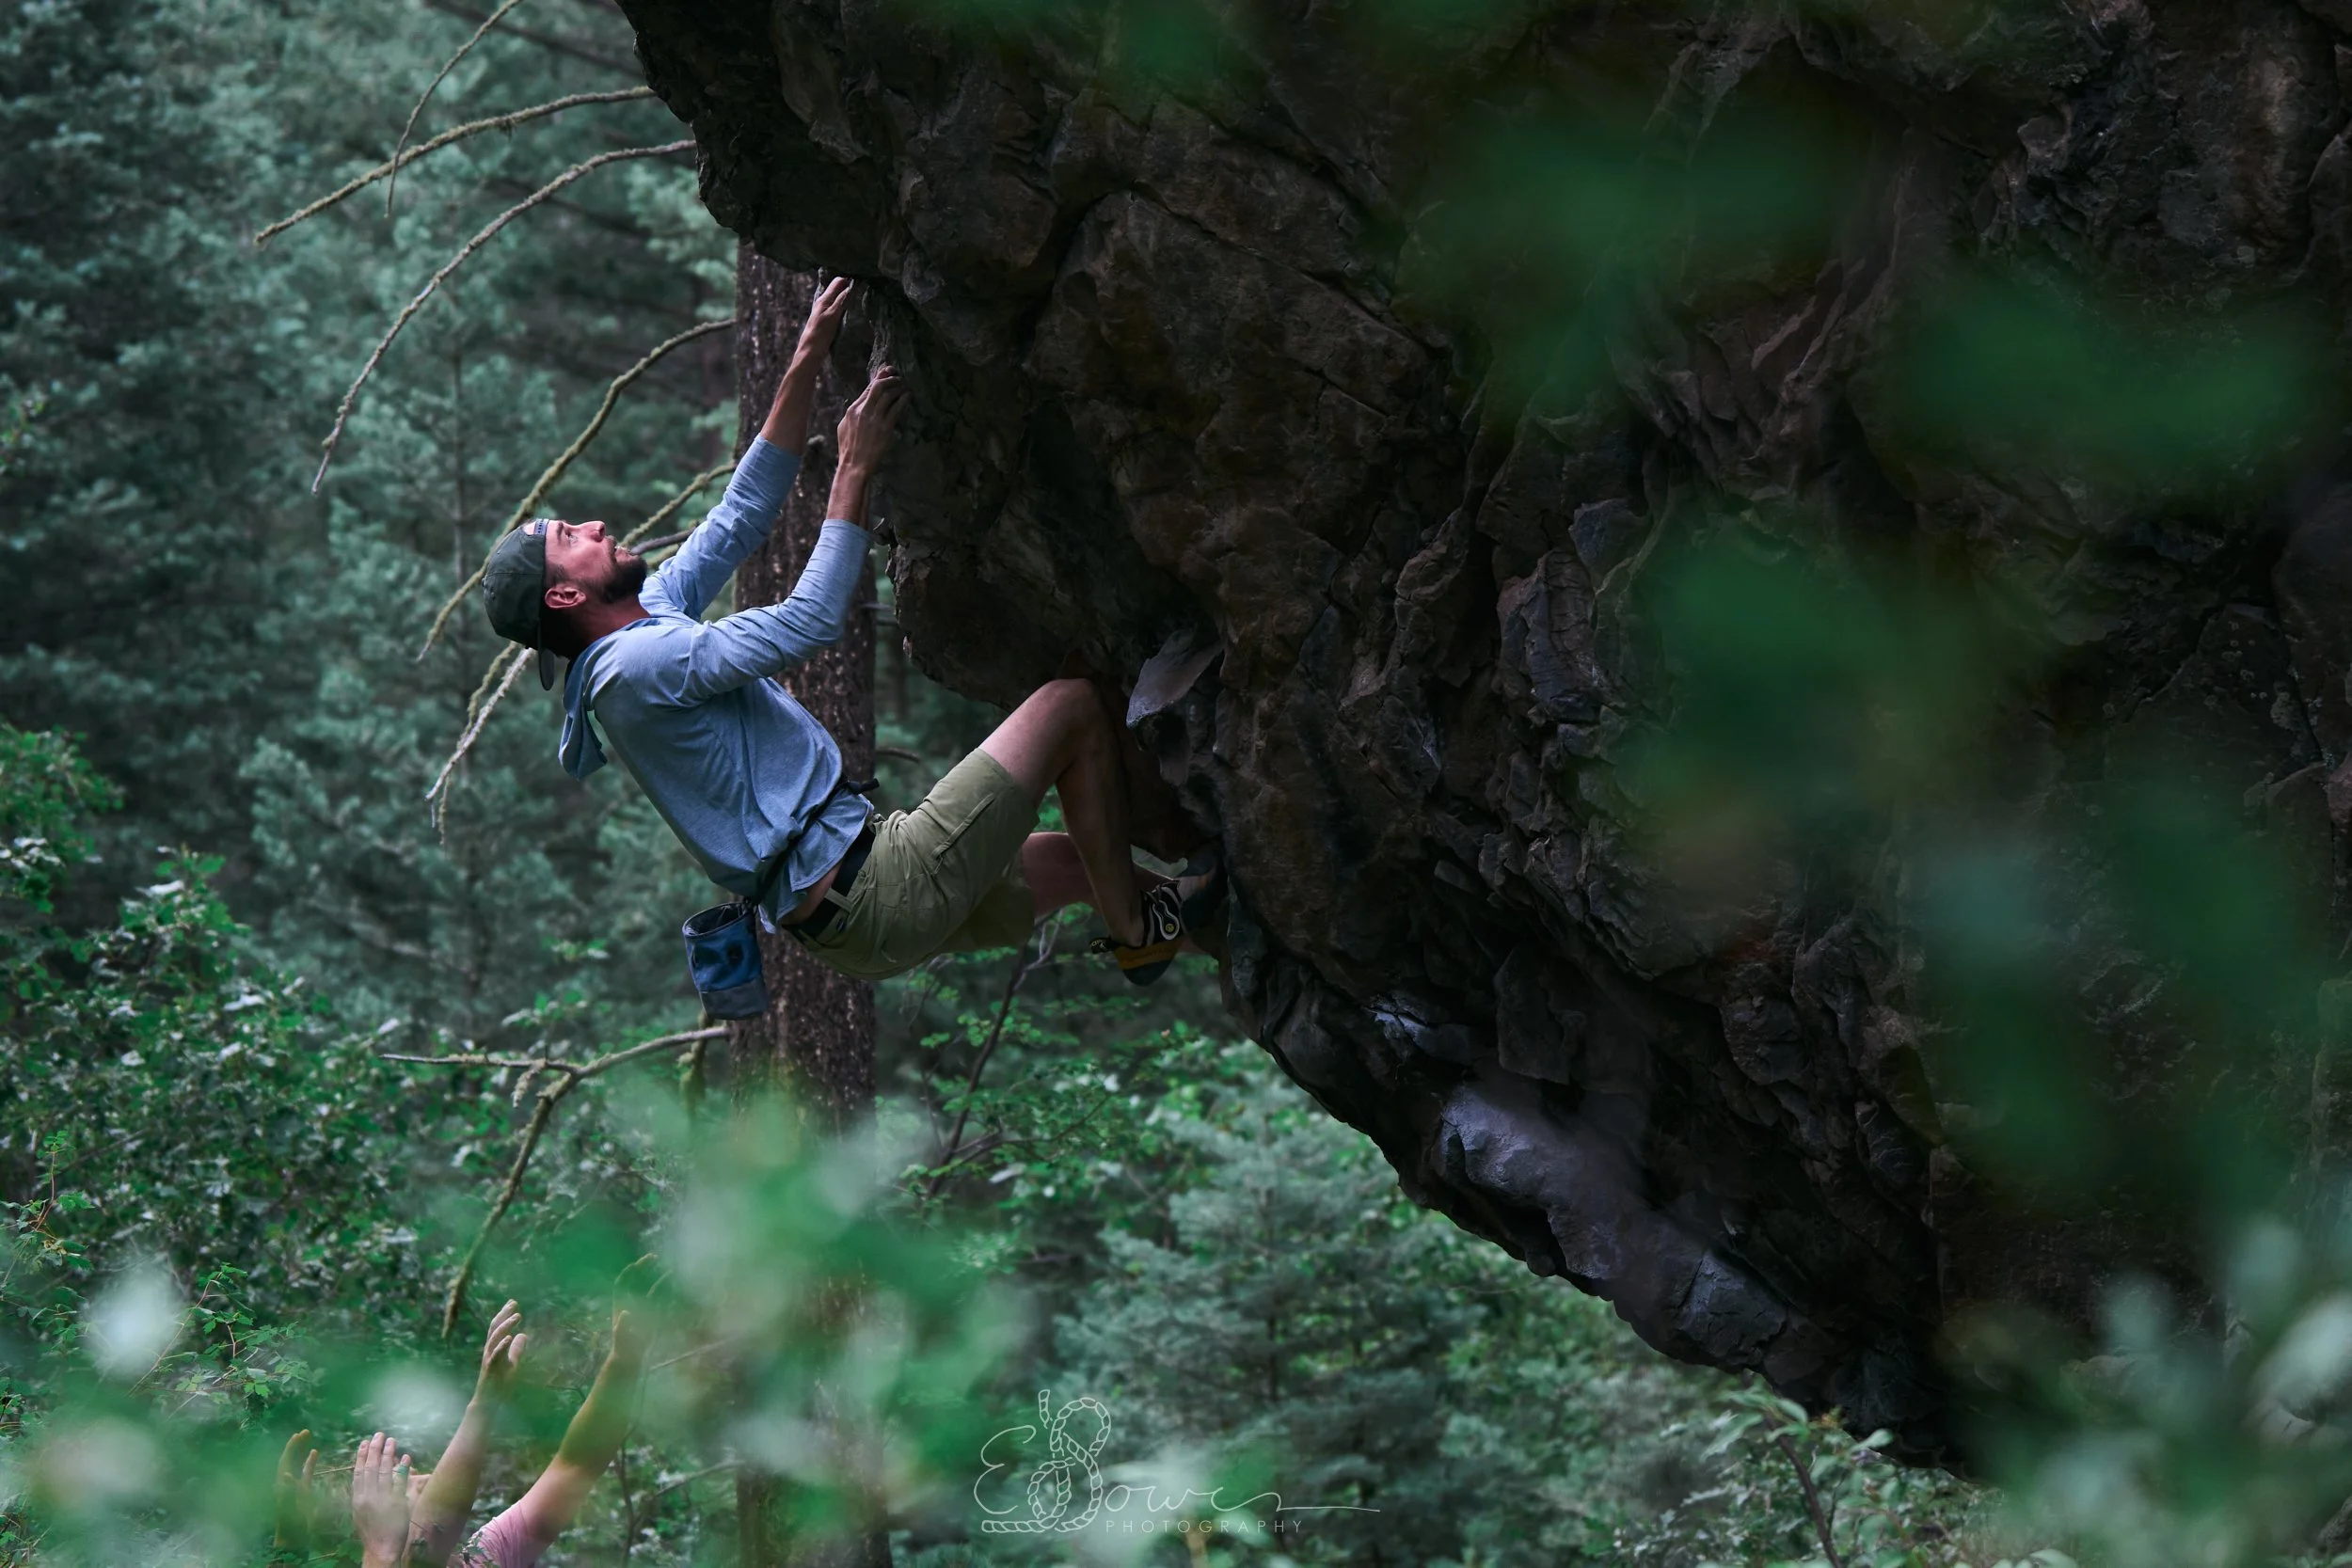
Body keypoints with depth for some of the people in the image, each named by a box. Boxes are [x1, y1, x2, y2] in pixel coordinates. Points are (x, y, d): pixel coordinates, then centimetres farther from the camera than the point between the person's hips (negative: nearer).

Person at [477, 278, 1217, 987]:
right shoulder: (637, 664, -17)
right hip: (874, 895, -10)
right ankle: (1135, 928, 3)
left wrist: (804, 366, 15)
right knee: (1073, 706, -5)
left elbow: (739, 519, 20)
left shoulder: (651, 612, 15)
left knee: (1088, 859, 22)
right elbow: (811, 620, -20)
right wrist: (854, 471, -11)